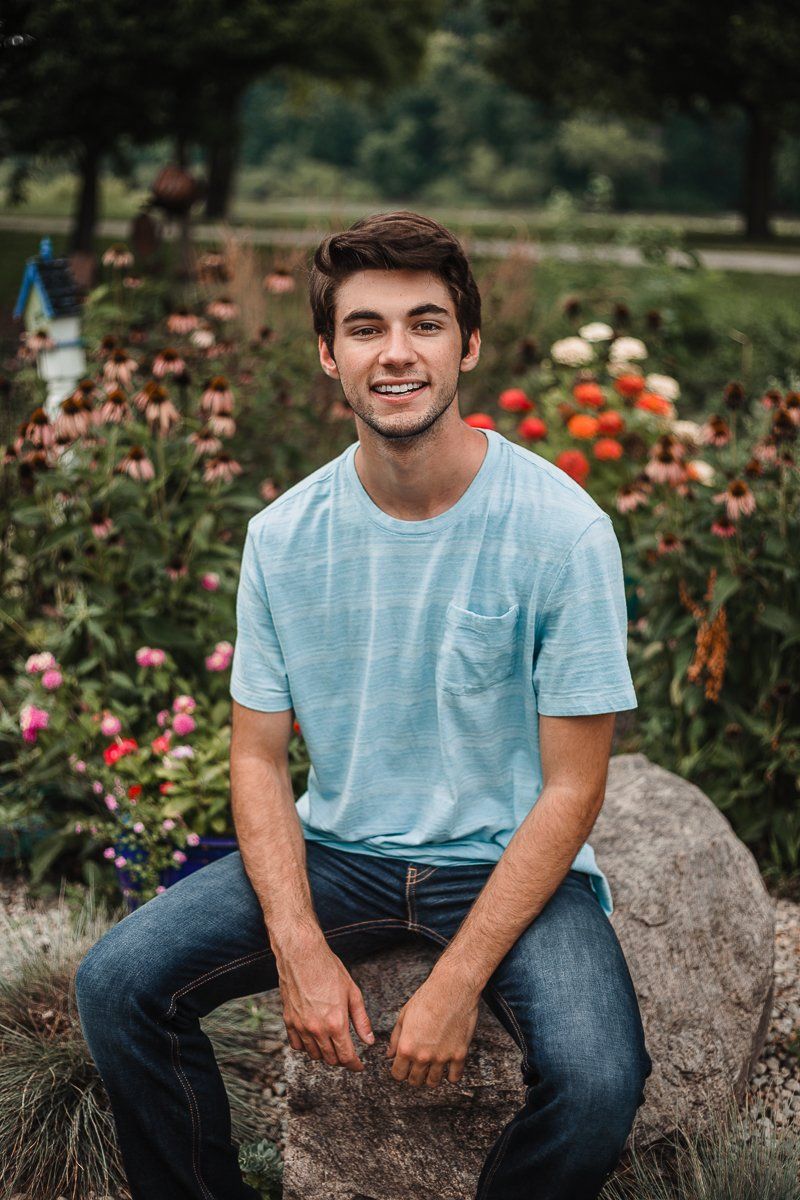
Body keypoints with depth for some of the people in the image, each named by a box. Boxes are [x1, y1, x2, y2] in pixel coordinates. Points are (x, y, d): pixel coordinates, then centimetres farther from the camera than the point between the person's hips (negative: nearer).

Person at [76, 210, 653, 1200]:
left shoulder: (562, 530, -13)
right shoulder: (285, 535, -2)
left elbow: (572, 788, -12)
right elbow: (259, 756, 1)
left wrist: (458, 981, -20)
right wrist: (300, 951, -15)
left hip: (508, 858, -3)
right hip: (339, 851, 3)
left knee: (598, 1082, -29)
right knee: (117, 984, -16)